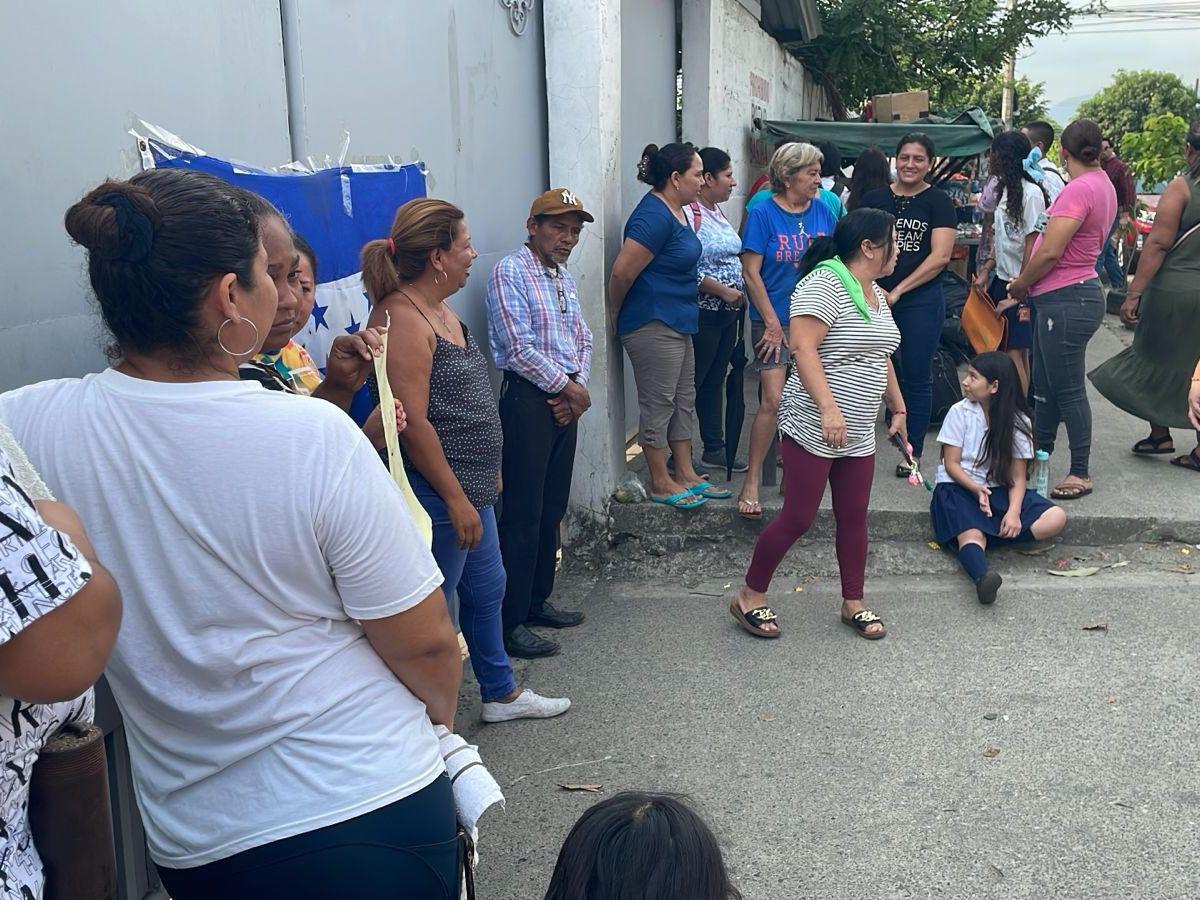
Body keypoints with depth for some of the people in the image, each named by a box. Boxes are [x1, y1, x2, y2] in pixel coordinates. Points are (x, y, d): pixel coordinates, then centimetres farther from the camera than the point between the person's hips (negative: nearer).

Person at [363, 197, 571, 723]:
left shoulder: (440, 310, 10)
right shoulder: (401, 319, -21)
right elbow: (413, 424, -24)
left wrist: (485, 476, 20)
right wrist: (457, 500, -21)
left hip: (469, 487, 11)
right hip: (435, 495, -11)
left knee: (487, 589, 22)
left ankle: (501, 693, 40)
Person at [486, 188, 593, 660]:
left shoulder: (564, 277, 17)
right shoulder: (510, 273, -10)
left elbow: (583, 339, 17)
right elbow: (519, 349, -18)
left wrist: (577, 388, -1)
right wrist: (569, 386, -8)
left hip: (566, 402, 9)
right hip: (528, 401, -8)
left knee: (552, 510, 14)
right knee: (522, 515, -6)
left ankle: (537, 601, 27)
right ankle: (510, 623, 1)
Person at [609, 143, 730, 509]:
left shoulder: (676, 211, 11)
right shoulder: (654, 216, -21)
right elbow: (623, 271, -22)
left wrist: (693, 232, 9)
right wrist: (616, 315, -10)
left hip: (677, 322, 10)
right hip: (653, 324, -10)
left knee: (683, 401, 16)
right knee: (659, 404, 0)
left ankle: (685, 474, 27)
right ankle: (661, 484, 12)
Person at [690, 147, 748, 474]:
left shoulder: (718, 211, 13)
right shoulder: (689, 213, -16)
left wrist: (741, 292, 12)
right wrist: (724, 291, -19)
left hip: (728, 312, 9)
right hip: (702, 313, -9)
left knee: (715, 381, 16)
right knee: (690, 384, -1)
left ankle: (714, 448, 26)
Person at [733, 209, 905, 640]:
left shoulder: (876, 293, 15)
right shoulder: (824, 284, -15)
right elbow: (803, 347, -25)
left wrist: (898, 409, 25)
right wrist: (828, 407, -32)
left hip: (859, 433, 9)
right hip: (814, 427, -9)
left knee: (854, 517, 12)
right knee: (798, 518, -3)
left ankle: (853, 604, 25)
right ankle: (750, 597, 13)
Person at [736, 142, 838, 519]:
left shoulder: (823, 211, 6)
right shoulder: (764, 213, -8)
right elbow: (751, 273, -9)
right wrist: (773, 323, -12)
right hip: (775, 321, -5)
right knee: (773, 401, -11)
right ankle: (752, 482, -2)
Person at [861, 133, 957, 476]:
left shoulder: (938, 202, 0)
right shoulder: (874, 199, 9)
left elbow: (940, 256, -8)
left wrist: (898, 290, -11)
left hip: (921, 301, -2)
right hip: (874, 298, 2)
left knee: (917, 377, 4)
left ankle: (913, 451, 14)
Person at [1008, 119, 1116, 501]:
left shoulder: (1079, 189, -19)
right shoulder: (1103, 184, 12)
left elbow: (1050, 253, -21)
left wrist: (1020, 285, -5)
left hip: (1066, 300, -10)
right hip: (1066, 297, 10)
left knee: (1067, 390, -2)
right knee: (1045, 386, 17)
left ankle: (1080, 475, 8)